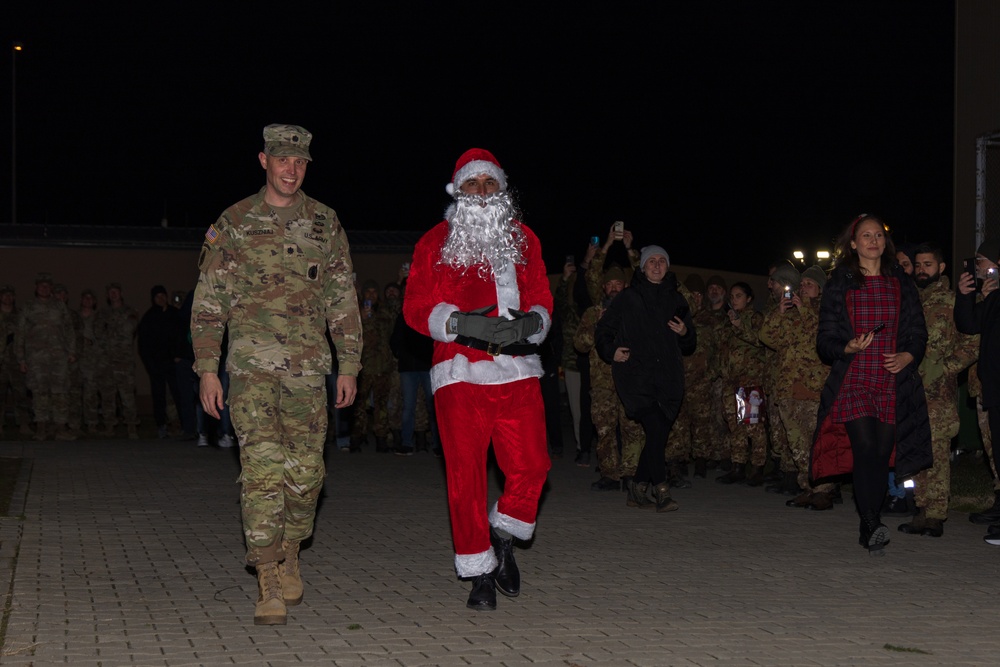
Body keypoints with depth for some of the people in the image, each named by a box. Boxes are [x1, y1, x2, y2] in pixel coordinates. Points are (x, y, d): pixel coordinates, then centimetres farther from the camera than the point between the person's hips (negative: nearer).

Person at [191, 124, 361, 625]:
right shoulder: (233, 223, 4)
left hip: (309, 367, 3)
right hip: (253, 363, -2)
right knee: (262, 467, -13)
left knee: (305, 472, 3)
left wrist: (349, 365, 7)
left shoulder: (325, 223, 10)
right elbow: (208, 303, 5)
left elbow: (343, 300, 12)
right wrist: (207, 369, -2)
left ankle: (290, 555, 28)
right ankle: (269, 585, -12)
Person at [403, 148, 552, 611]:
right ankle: (480, 573, 9)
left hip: (517, 372, 2)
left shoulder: (523, 240, 16)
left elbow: (542, 300, 16)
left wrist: (530, 322, -8)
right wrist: (463, 323, -16)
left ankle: (502, 541, 21)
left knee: (531, 466, -7)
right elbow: (416, 308, 1)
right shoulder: (435, 243, 7)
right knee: (465, 476, -3)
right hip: (460, 374, -2)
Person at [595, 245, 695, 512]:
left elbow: (689, 346, 24)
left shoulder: (676, 301, 17)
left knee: (659, 434, 3)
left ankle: (637, 490, 14)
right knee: (656, 430, -19)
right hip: (636, 377, -4)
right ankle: (661, 490, -14)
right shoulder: (627, 299, 6)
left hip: (667, 379, 5)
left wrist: (685, 333, 2)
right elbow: (603, 330, 12)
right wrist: (611, 351, -5)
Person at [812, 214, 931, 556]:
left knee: (881, 455, -1)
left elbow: (918, 332, 14)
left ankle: (868, 530, 9)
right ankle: (873, 526, -22)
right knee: (866, 449, -19)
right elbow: (825, 341, 5)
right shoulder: (839, 285, 7)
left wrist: (909, 355, -6)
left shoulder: (902, 284, 13)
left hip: (892, 383, 2)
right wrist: (847, 348, -15)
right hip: (853, 383, -2)